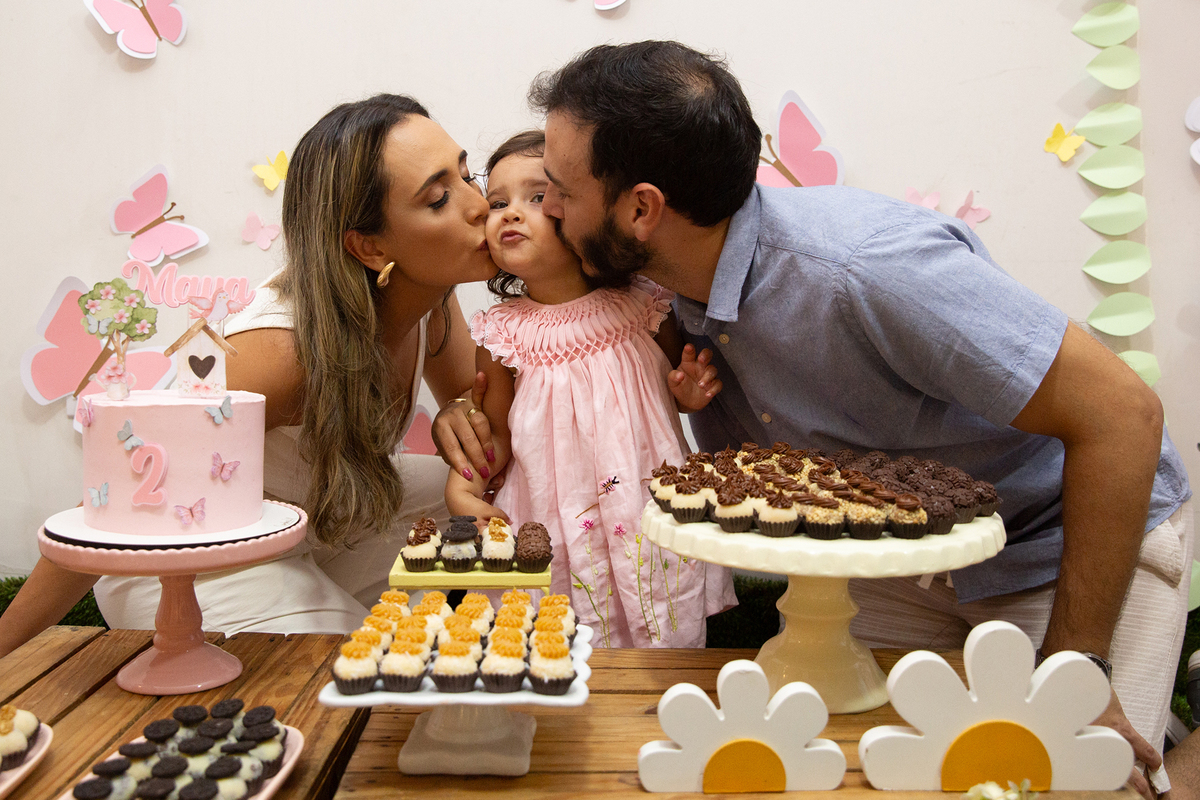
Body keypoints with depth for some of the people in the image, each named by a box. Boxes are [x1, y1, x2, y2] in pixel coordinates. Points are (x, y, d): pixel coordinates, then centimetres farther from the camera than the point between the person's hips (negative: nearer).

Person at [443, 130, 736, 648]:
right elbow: (497, 432, 6)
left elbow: (681, 385, 11)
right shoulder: (501, 333, -4)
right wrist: (461, 486, -10)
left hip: (652, 520, 0)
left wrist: (690, 393, -11)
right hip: (554, 532, 0)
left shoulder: (640, 306, -5)